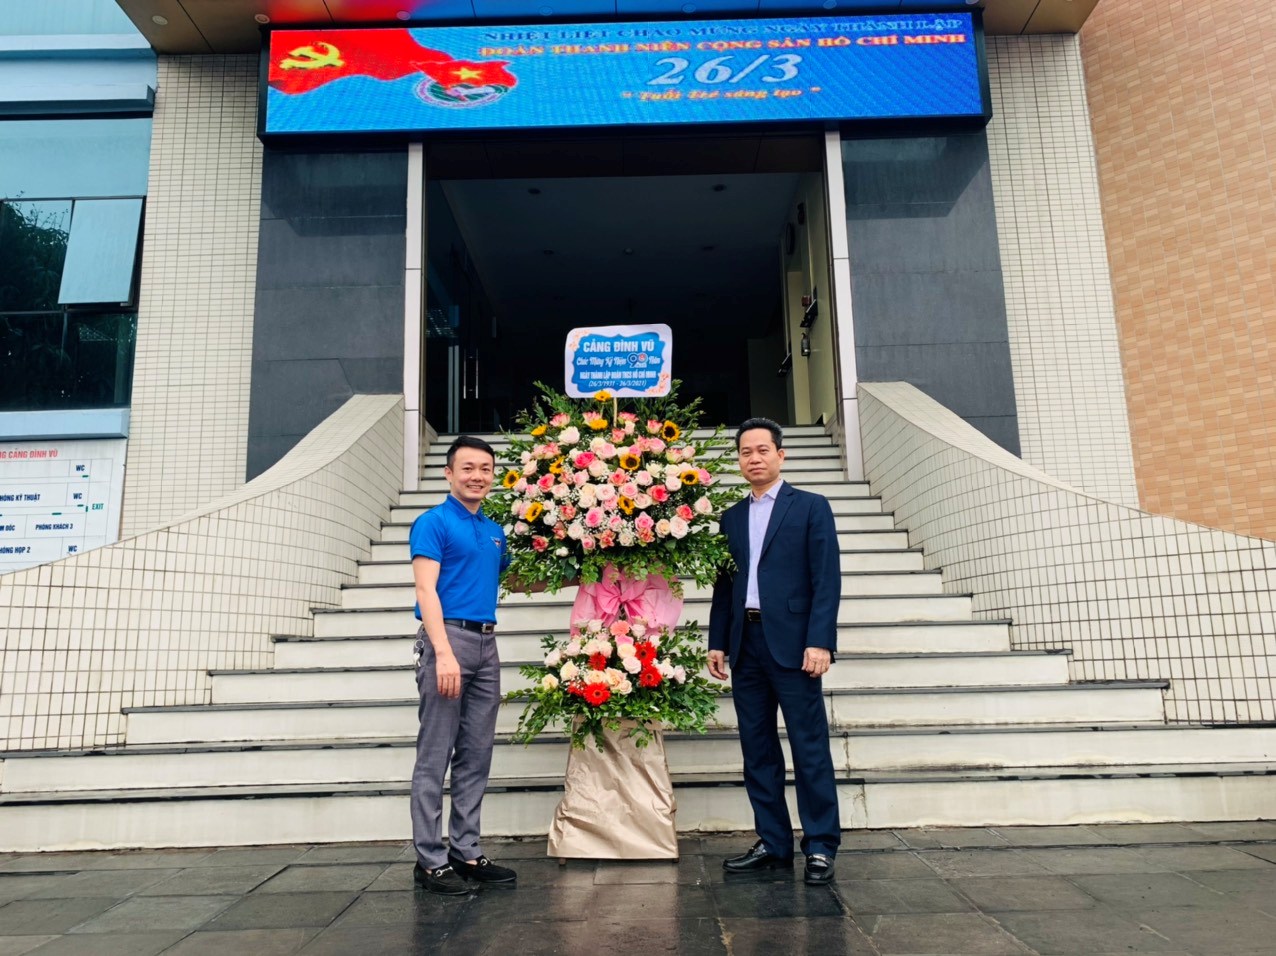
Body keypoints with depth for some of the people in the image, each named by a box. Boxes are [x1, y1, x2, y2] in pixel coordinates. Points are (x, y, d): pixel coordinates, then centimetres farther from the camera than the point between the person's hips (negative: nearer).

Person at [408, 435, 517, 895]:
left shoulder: (495, 531, 16)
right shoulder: (434, 523, -4)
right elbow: (426, 589, -13)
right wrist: (444, 651, -23)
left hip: (486, 644, 7)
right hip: (448, 638, -7)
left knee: (476, 757, 11)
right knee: (435, 756, -1)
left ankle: (466, 852, 20)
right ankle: (430, 860, 7)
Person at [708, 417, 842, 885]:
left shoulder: (811, 507, 3)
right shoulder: (731, 517, 16)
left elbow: (827, 579, -5)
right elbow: (724, 585, 16)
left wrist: (819, 641, -14)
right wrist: (717, 642, 8)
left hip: (791, 644, -5)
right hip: (745, 646, 5)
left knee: (810, 749, -2)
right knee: (757, 750, 9)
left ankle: (821, 847, 8)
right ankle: (773, 843, 19)